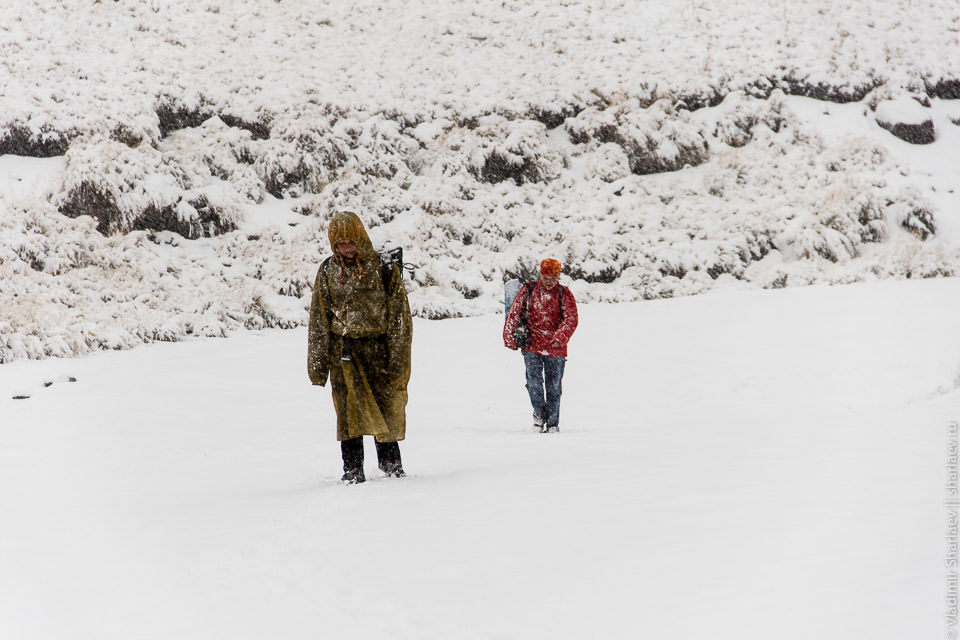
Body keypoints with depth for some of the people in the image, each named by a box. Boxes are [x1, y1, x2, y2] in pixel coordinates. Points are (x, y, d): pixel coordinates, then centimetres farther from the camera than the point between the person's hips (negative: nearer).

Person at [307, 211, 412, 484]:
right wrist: (317, 364, 6)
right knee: (349, 410, -2)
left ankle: (390, 463, 20)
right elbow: (318, 320, 10)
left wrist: (397, 361, -6)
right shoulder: (328, 272, 6)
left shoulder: (384, 270, -2)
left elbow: (399, 319, -1)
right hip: (343, 351, 1)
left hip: (378, 348, -1)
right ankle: (352, 469, 5)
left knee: (387, 407, 2)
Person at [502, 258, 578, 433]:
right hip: (532, 345, 0)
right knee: (534, 380, -15)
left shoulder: (564, 294, 1)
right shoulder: (528, 291, 3)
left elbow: (571, 319, -8)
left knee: (554, 386, 2)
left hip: (555, 348, 0)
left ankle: (553, 423, 11)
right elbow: (513, 314, 5)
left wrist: (560, 338, -23)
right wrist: (510, 339, -2)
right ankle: (539, 412, 8)